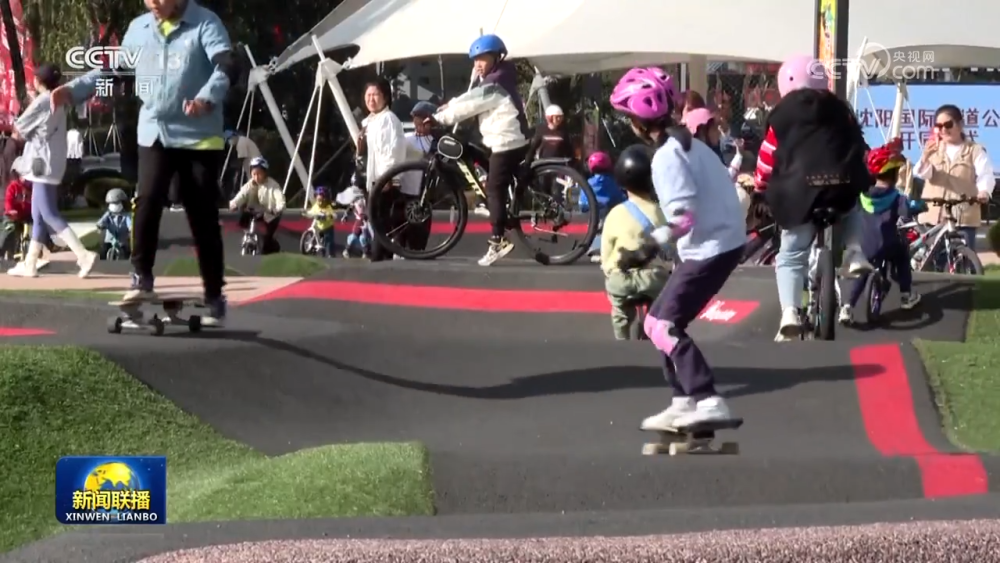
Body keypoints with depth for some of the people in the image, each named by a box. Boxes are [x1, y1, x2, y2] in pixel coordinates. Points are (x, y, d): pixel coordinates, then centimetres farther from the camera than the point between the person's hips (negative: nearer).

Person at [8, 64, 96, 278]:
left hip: (42, 164, -10)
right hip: (50, 164, 10)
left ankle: (84, 255, -23)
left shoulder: (41, 102, -12)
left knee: (49, 215, -13)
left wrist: (16, 130, 10)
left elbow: (18, 129, -9)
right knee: (38, 216, 13)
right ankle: (29, 264, 16)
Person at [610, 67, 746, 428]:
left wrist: (648, 248, -25)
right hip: (724, 240, 10)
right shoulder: (687, 143, 11)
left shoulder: (666, 157, -17)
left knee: (664, 327, -9)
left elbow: (684, 217, -24)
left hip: (710, 248, -10)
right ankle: (684, 402, 15)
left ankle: (708, 402, -18)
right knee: (660, 321, 15)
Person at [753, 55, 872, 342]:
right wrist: (862, 177, 36)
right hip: (843, 184, 2)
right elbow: (859, 145, 22)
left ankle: (789, 314, -15)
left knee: (790, 256, 5)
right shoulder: (840, 109, 20)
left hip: (800, 189, -2)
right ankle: (854, 252, 12)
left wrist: (760, 186, 27)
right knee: (851, 209, 39)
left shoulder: (782, 115, 12)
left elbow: (768, 157, 12)